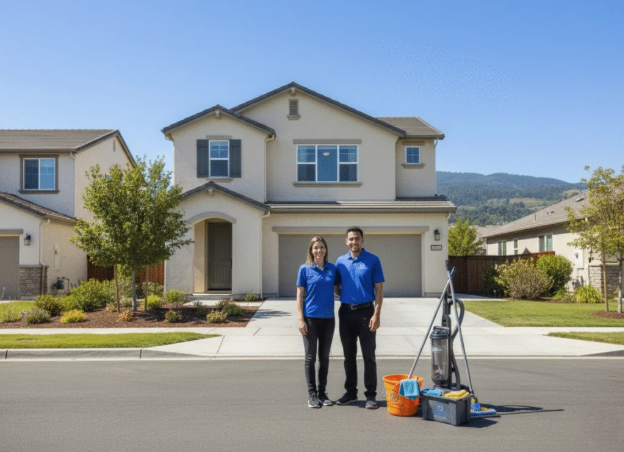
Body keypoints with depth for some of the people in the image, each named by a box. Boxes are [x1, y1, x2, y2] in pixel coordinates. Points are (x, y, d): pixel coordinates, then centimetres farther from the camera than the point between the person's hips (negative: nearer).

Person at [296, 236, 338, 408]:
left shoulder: (333, 269, 4)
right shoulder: (305, 269, -3)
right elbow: (300, 295, -3)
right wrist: (301, 319, -9)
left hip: (328, 318, 3)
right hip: (310, 318, -3)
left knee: (324, 357, 11)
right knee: (311, 357, 3)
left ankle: (322, 393, 22)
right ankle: (312, 395, 12)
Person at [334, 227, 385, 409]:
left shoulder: (373, 260, -3)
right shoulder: (340, 261, 7)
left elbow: (379, 289, -6)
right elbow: (336, 288, 13)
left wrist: (377, 314, -13)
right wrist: (344, 295, -9)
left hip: (366, 312, -3)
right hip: (346, 312, 4)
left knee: (368, 356, 0)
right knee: (349, 355, 11)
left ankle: (371, 395, 9)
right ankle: (351, 392, 22)